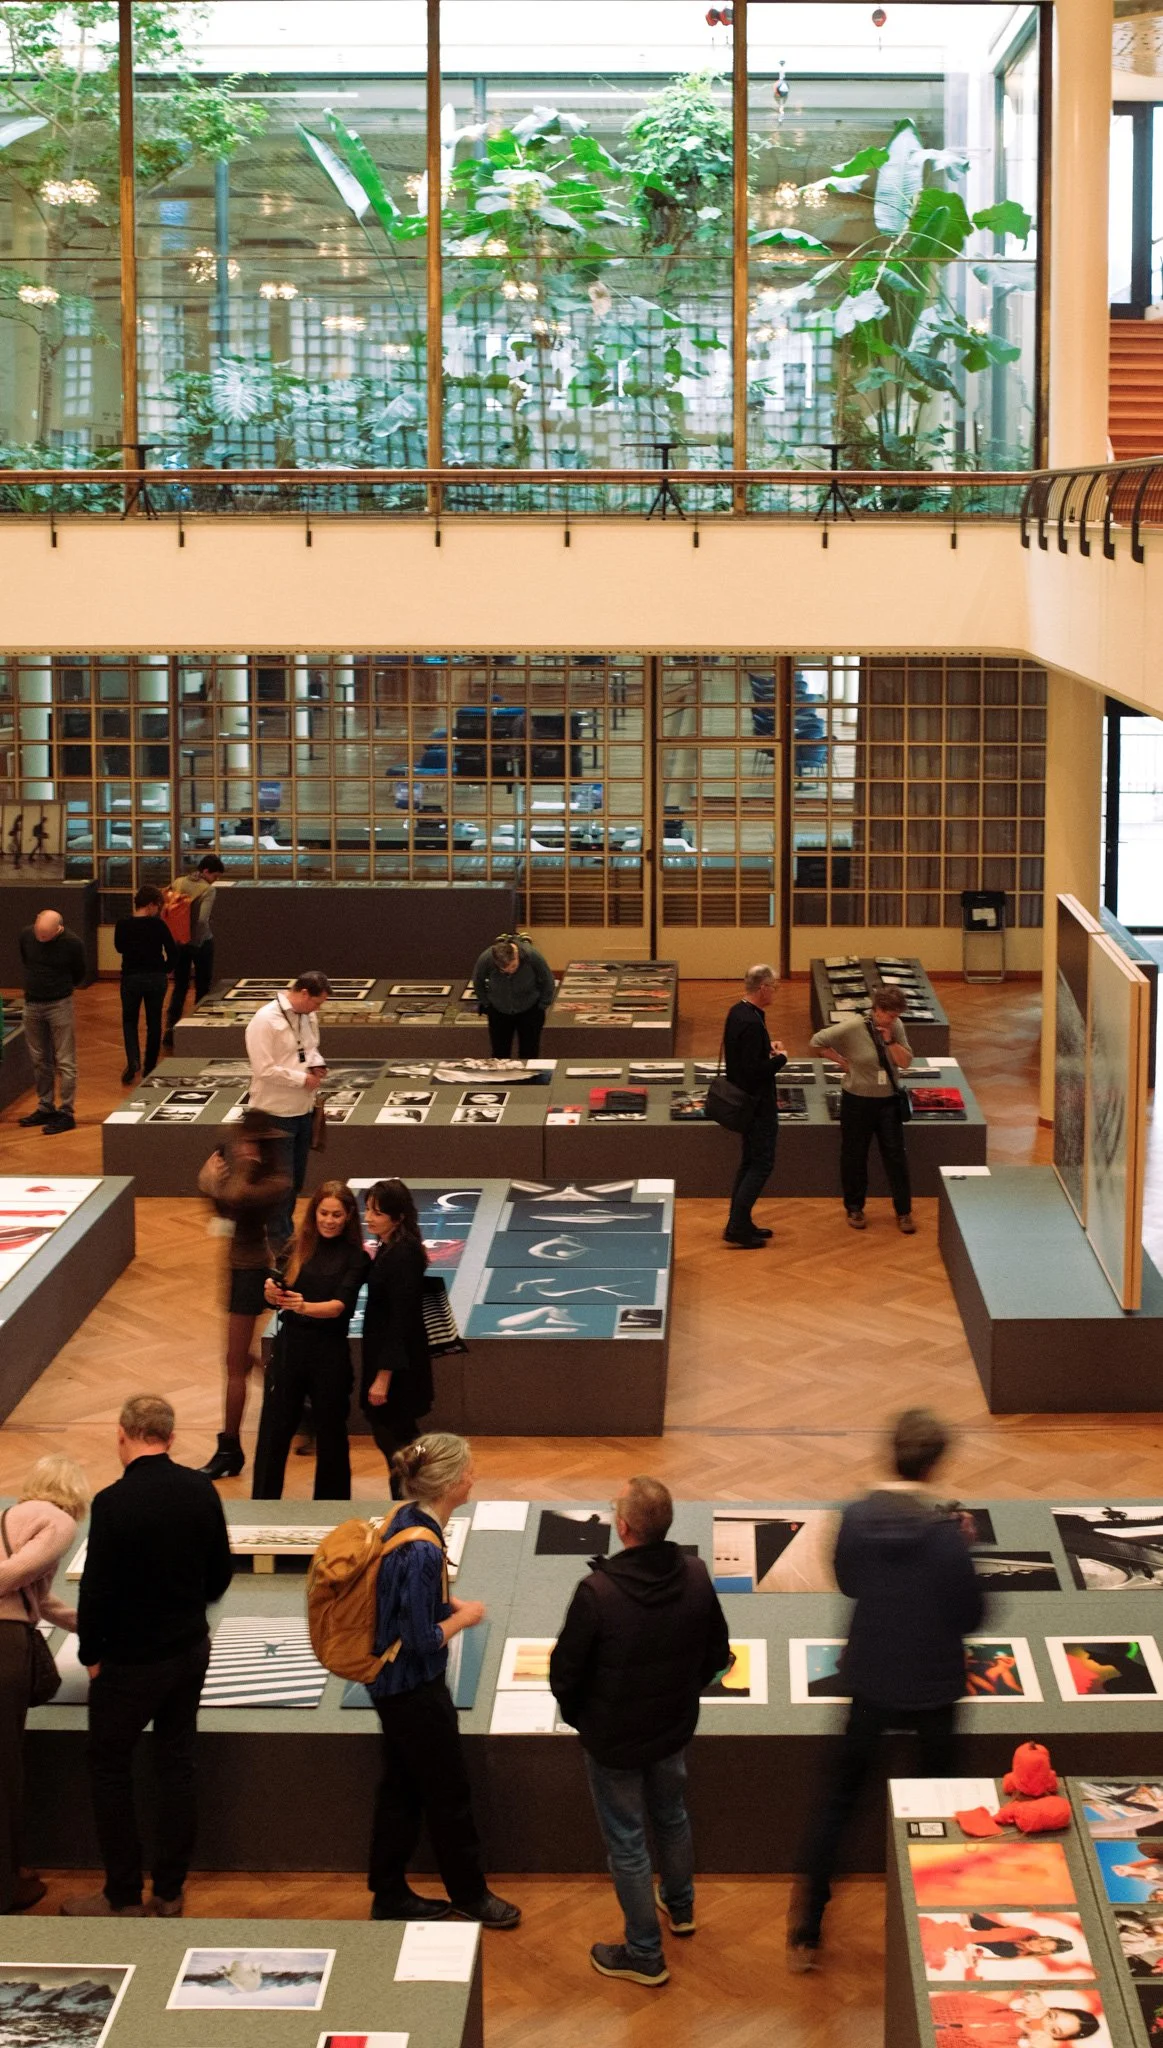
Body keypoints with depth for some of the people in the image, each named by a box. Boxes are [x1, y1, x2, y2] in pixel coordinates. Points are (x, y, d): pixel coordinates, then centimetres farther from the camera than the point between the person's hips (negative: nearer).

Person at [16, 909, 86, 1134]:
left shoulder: (72, 943, -16)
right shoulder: (26, 935, -6)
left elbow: (78, 975, 2)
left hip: (60, 1005, -4)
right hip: (32, 1005, 4)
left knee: (65, 1062, -3)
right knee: (39, 1061, 12)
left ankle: (66, 1113, 1)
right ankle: (46, 1107, 23)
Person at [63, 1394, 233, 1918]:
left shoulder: (113, 1503, -22)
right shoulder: (200, 1491, -5)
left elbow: (96, 1589, -18)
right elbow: (220, 1574, 4)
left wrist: (91, 1654, -3)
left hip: (130, 1660, -5)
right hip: (190, 1649, 5)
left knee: (110, 1769, 10)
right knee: (176, 1766, 14)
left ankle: (123, 1898, 14)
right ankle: (169, 1893, 21)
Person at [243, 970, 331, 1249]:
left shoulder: (307, 1017, 5)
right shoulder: (265, 1021, -20)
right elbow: (264, 1069, -23)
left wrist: (317, 1064, 0)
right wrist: (303, 1079, -18)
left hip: (303, 1109, 8)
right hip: (276, 1113, -8)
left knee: (296, 1178, 18)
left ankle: (286, 1233, 32)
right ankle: (279, 1241, 7)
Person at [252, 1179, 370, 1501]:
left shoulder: (356, 1258, -5)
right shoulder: (297, 1249, 3)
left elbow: (340, 1305, -17)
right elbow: (275, 1300, 0)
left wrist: (304, 1306, -35)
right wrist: (272, 1292, -23)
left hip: (330, 1353, -3)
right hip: (289, 1346, 3)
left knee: (330, 1433, 8)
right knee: (274, 1429, 5)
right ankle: (263, 1504, 14)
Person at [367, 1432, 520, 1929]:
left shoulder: (407, 1518, -3)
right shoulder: (421, 1551, -31)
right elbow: (423, 1640, -25)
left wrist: (448, 1605, 2)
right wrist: (464, 1617, -10)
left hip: (394, 1682, 9)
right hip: (414, 1687, -9)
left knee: (402, 1788, 19)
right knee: (449, 1792, 10)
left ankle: (389, 1896, 31)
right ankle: (469, 1895, 27)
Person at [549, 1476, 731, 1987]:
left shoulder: (598, 1591, -31)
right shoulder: (696, 1576, -16)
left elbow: (565, 1671, -19)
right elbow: (717, 1654, -1)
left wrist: (578, 1716, 1)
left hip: (614, 1739, -5)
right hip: (674, 1730, 5)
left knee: (626, 1842, 12)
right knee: (671, 1816, 29)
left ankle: (645, 1954, 25)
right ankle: (680, 1906, 52)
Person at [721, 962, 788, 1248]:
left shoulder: (738, 1012, 6)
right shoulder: (751, 1023, -25)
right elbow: (754, 1071, -27)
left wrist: (768, 1050, 5)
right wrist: (780, 1058, -12)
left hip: (745, 1100, 10)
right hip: (759, 1104, -10)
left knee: (749, 1162, 17)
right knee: (762, 1164, -4)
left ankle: (740, 1223, 23)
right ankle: (737, 1227, -4)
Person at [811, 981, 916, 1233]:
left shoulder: (896, 1027, -4)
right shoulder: (854, 1028, -17)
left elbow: (906, 1062, -7)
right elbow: (817, 1042, -14)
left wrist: (890, 1041, -20)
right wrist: (842, 1061, -10)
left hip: (888, 1101, 3)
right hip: (857, 1100, -3)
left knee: (896, 1155, 1)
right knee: (854, 1156, 10)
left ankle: (903, 1212, 10)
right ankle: (854, 1209, 26)